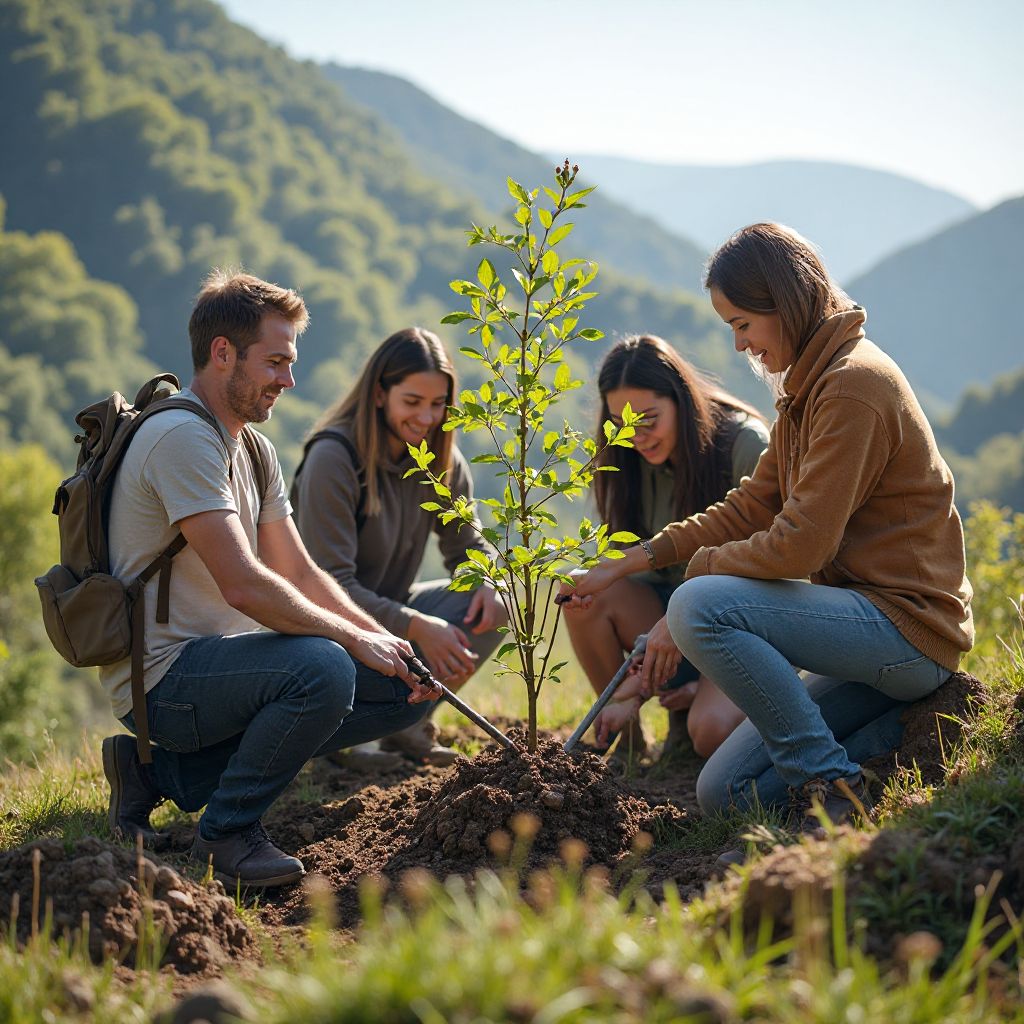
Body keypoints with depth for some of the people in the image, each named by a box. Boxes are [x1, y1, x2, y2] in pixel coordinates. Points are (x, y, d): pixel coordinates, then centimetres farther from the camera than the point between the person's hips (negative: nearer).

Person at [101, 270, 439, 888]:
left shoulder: (254, 449, 14)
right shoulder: (182, 438, -17)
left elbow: (300, 574, 13)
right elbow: (244, 586, -25)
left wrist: (387, 642, -2)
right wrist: (357, 638, -17)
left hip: (219, 657, 10)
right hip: (165, 675, -10)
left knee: (408, 691, 6)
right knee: (323, 668, -34)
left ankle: (165, 771, 6)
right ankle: (227, 831, -9)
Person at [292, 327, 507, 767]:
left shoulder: (441, 459, -1)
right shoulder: (333, 458, -21)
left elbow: (466, 543, 8)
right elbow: (330, 583, -25)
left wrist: (487, 582, -17)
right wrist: (416, 627, -33)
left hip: (390, 607, 7)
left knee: (490, 607, -13)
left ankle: (406, 722, 0)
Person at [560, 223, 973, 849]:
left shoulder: (854, 385, -17)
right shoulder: (808, 386, 15)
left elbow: (801, 544, -23)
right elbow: (750, 509, 15)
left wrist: (697, 568, -9)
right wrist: (634, 561, 9)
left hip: (909, 627, -10)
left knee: (701, 607, -27)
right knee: (724, 794, 8)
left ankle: (832, 783, -17)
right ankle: (909, 724, 8)